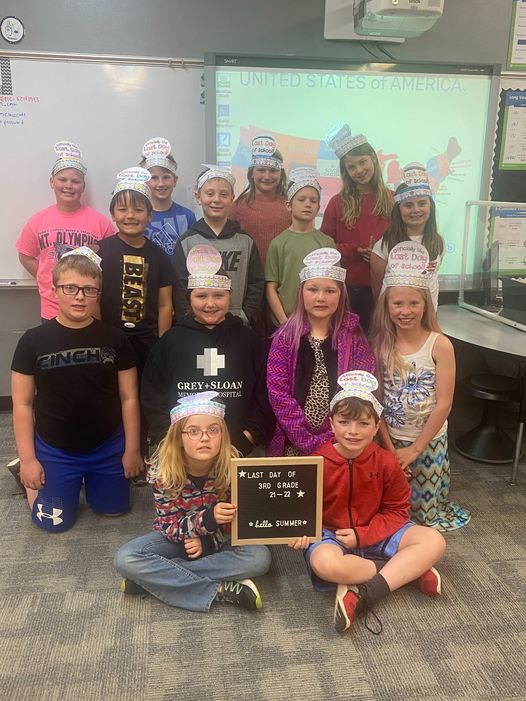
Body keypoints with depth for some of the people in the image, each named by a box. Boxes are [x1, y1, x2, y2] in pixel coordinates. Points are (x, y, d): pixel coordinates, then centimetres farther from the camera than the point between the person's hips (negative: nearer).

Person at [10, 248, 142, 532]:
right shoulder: (33, 341, -11)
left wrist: (132, 448, -2)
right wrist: (27, 458, -5)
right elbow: (22, 404, -5)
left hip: (108, 447, 2)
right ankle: (32, 479, 36)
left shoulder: (114, 340, -9)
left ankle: (89, 477, 44)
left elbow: (129, 397, -3)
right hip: (54, 450, -1)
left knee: (113, 509, 15)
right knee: (54, 522, 7)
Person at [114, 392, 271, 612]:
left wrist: (206, 541, -26)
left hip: (218, 539, 1)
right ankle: (220, 591, -25)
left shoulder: (233, 466, -22)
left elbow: (235, 520, -10)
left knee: (260, 557, -28)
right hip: (178, 538, 0)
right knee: (125, 559, -26)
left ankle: (152, 577, -21)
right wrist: (207, 519, -38)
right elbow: (169, 525, -20)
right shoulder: (162, 470, -24)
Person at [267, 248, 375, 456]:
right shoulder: (286, 337, -2)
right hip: (294, 445, 0)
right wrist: (309, 441, -14)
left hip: (341, 446, 0)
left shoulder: (353, 336, 0)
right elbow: (278, 392, -8)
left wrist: (331, 440, -13)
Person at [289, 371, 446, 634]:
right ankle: (411, 570, -19)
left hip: (375, 532, 3)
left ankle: (364, 596, -25)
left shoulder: (386, 462, -8)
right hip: (331, 535, -2)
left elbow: (396, 511, -2)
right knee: (324, 563, -39)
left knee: (434, 541, -17)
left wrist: (361, 535, -15)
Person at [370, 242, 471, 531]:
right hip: (390, 440, 2)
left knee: (424, 510, 9)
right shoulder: (380, 345, -6)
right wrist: (389, 447, -9)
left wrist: (414, 449, -12)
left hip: (429, 441, -2)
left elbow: (443, 405, -14)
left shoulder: (440, 345, -14)